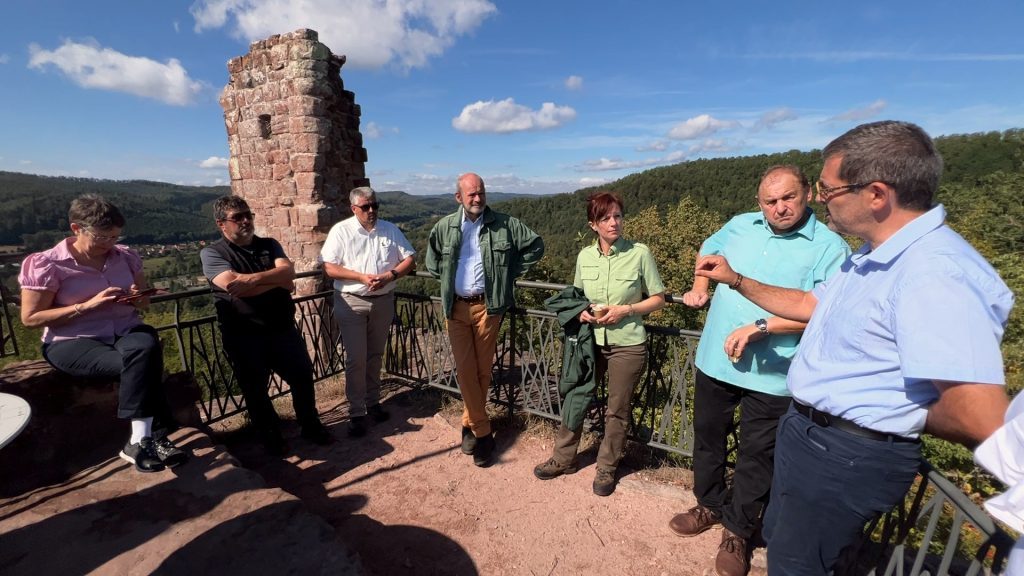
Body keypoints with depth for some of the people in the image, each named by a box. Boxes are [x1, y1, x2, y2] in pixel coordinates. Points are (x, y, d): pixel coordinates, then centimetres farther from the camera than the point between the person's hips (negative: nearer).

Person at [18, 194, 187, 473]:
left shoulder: (125, 256, 7)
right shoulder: (45, 264, -5)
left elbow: (144, 299, 21)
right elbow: (30, 318, -6)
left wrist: (138, 297, -5)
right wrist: (88, 305, -19)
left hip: (126, 331, 4)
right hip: (72, 342, -3)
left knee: (145, 347, -34)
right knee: (142, 364, -33)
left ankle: (141, 441, -30)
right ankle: (155, 438, -22)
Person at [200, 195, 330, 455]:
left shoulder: (269, 245, 9)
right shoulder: (212, 253, -2)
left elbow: (288, 271, -8)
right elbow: (233, 285, -20)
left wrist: (253, 279, -22)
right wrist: (278, 281, -10)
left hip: (283, 329, 3)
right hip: (244, 336, -3)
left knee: (303, 376, 11)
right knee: (255, 390, 12)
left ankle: (311, 425, 33)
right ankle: (271, 436, 34)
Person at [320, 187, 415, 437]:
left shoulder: (390, 229, 4)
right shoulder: (341, 231, -5)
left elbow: (409, 259, 3)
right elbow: (328, 267, -10)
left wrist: (390, 275, -15)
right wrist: (362, 277, -21)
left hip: (383, 301, 3)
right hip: (351, 303, -3)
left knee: (375, 356, 15)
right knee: (356, 359, 0)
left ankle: (373, 402, 31)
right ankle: (356, 413, 12)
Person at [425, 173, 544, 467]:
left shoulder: (505, 224, -3)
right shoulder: (444, 227, 4)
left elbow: (535, 245, 7)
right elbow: (431, 258, 21)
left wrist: (512, 272, 3)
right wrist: (446, 278, 8)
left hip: (487, 306, -1)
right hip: (456, 307, 2)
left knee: (482, 369, 7)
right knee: (464, 370, 1)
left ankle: (470, 425, 26)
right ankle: (482, 432, 14)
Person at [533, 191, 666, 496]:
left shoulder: (640, 253, -11)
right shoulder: (585, 256, 0)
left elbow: (658, 299, -3)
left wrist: (626, 310, -18)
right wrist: (582, 311, -9)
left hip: (627, 345, -3)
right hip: (591, 341, 3)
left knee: (617, 410, 11)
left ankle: (607, 467, 35)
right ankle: (564, 458, 35)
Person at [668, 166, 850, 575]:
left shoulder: (830, 247, -10)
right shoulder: (740, 225, 5)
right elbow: (709, 251, 24)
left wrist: (759, 327, -26)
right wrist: (699, 289, 10)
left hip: (771, 374, -4)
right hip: (715, 359, 5)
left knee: (756, 455, 12)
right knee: (707, 438, 19)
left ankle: (738, 531, 35)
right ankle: (710, 506, 43)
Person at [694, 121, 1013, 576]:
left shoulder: (934, 274, -31)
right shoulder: (876, 256, 4)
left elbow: (983, 422, -35)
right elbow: (808, 305, 16)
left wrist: (903, 419, -15)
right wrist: (736, 280, 12)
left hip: (846, 455, -9)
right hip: (806, 432, 9)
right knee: (779, 536, 29)